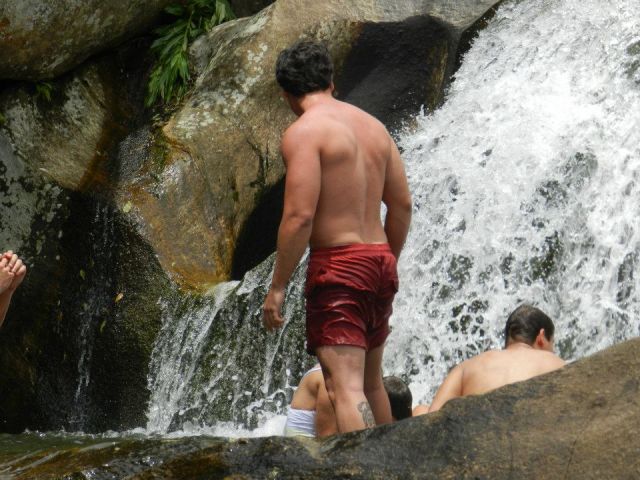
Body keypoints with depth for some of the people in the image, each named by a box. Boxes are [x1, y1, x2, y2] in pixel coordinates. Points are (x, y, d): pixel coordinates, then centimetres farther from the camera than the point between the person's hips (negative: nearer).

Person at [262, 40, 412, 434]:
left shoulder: (303, 132, -10)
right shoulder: (374, 126, 13)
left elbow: (299, 217, -18)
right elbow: (402, 204, 16)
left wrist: (277, 287, -12)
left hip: (338, 266, -8)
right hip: (379, 259, 8)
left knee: (346, 386, -14)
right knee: (371, 381, 21)